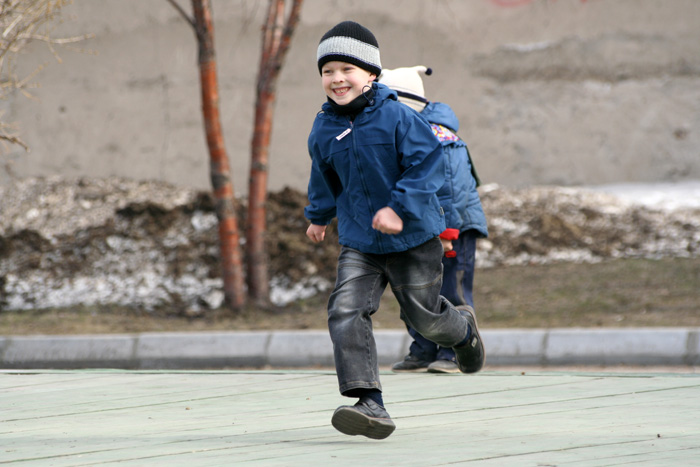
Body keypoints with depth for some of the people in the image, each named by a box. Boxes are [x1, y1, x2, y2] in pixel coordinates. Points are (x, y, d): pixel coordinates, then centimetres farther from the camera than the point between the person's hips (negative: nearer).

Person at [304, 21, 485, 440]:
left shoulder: (397, 117, -17)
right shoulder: (324, 129, 0)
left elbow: (429, 165, -18)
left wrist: (400, 208, -29)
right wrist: (319, 216, 34)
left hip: (413, 236, -4)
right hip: (359, 242, 4)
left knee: (424, 316, 10)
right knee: (346, 312, -16)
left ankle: (463, 329, 48)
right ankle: (370, 405, -20)